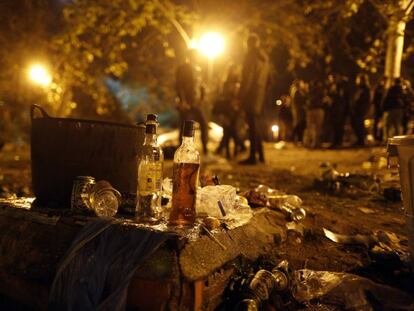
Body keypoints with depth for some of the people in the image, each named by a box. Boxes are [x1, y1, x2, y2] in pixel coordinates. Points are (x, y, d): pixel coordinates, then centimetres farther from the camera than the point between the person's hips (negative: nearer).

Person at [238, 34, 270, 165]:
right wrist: (263, 92, 19)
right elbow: (267, 78, 17)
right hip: (261, 94, 8)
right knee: (257, 123, 14)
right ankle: (261, 155, 18)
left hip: (251, 93, -8)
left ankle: (253, 156, -12)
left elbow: (248, 75, -14)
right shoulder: (264, 57, 18)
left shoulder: (251, 55, -6)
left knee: (252, 124, -10)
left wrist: (242, 94, -13)